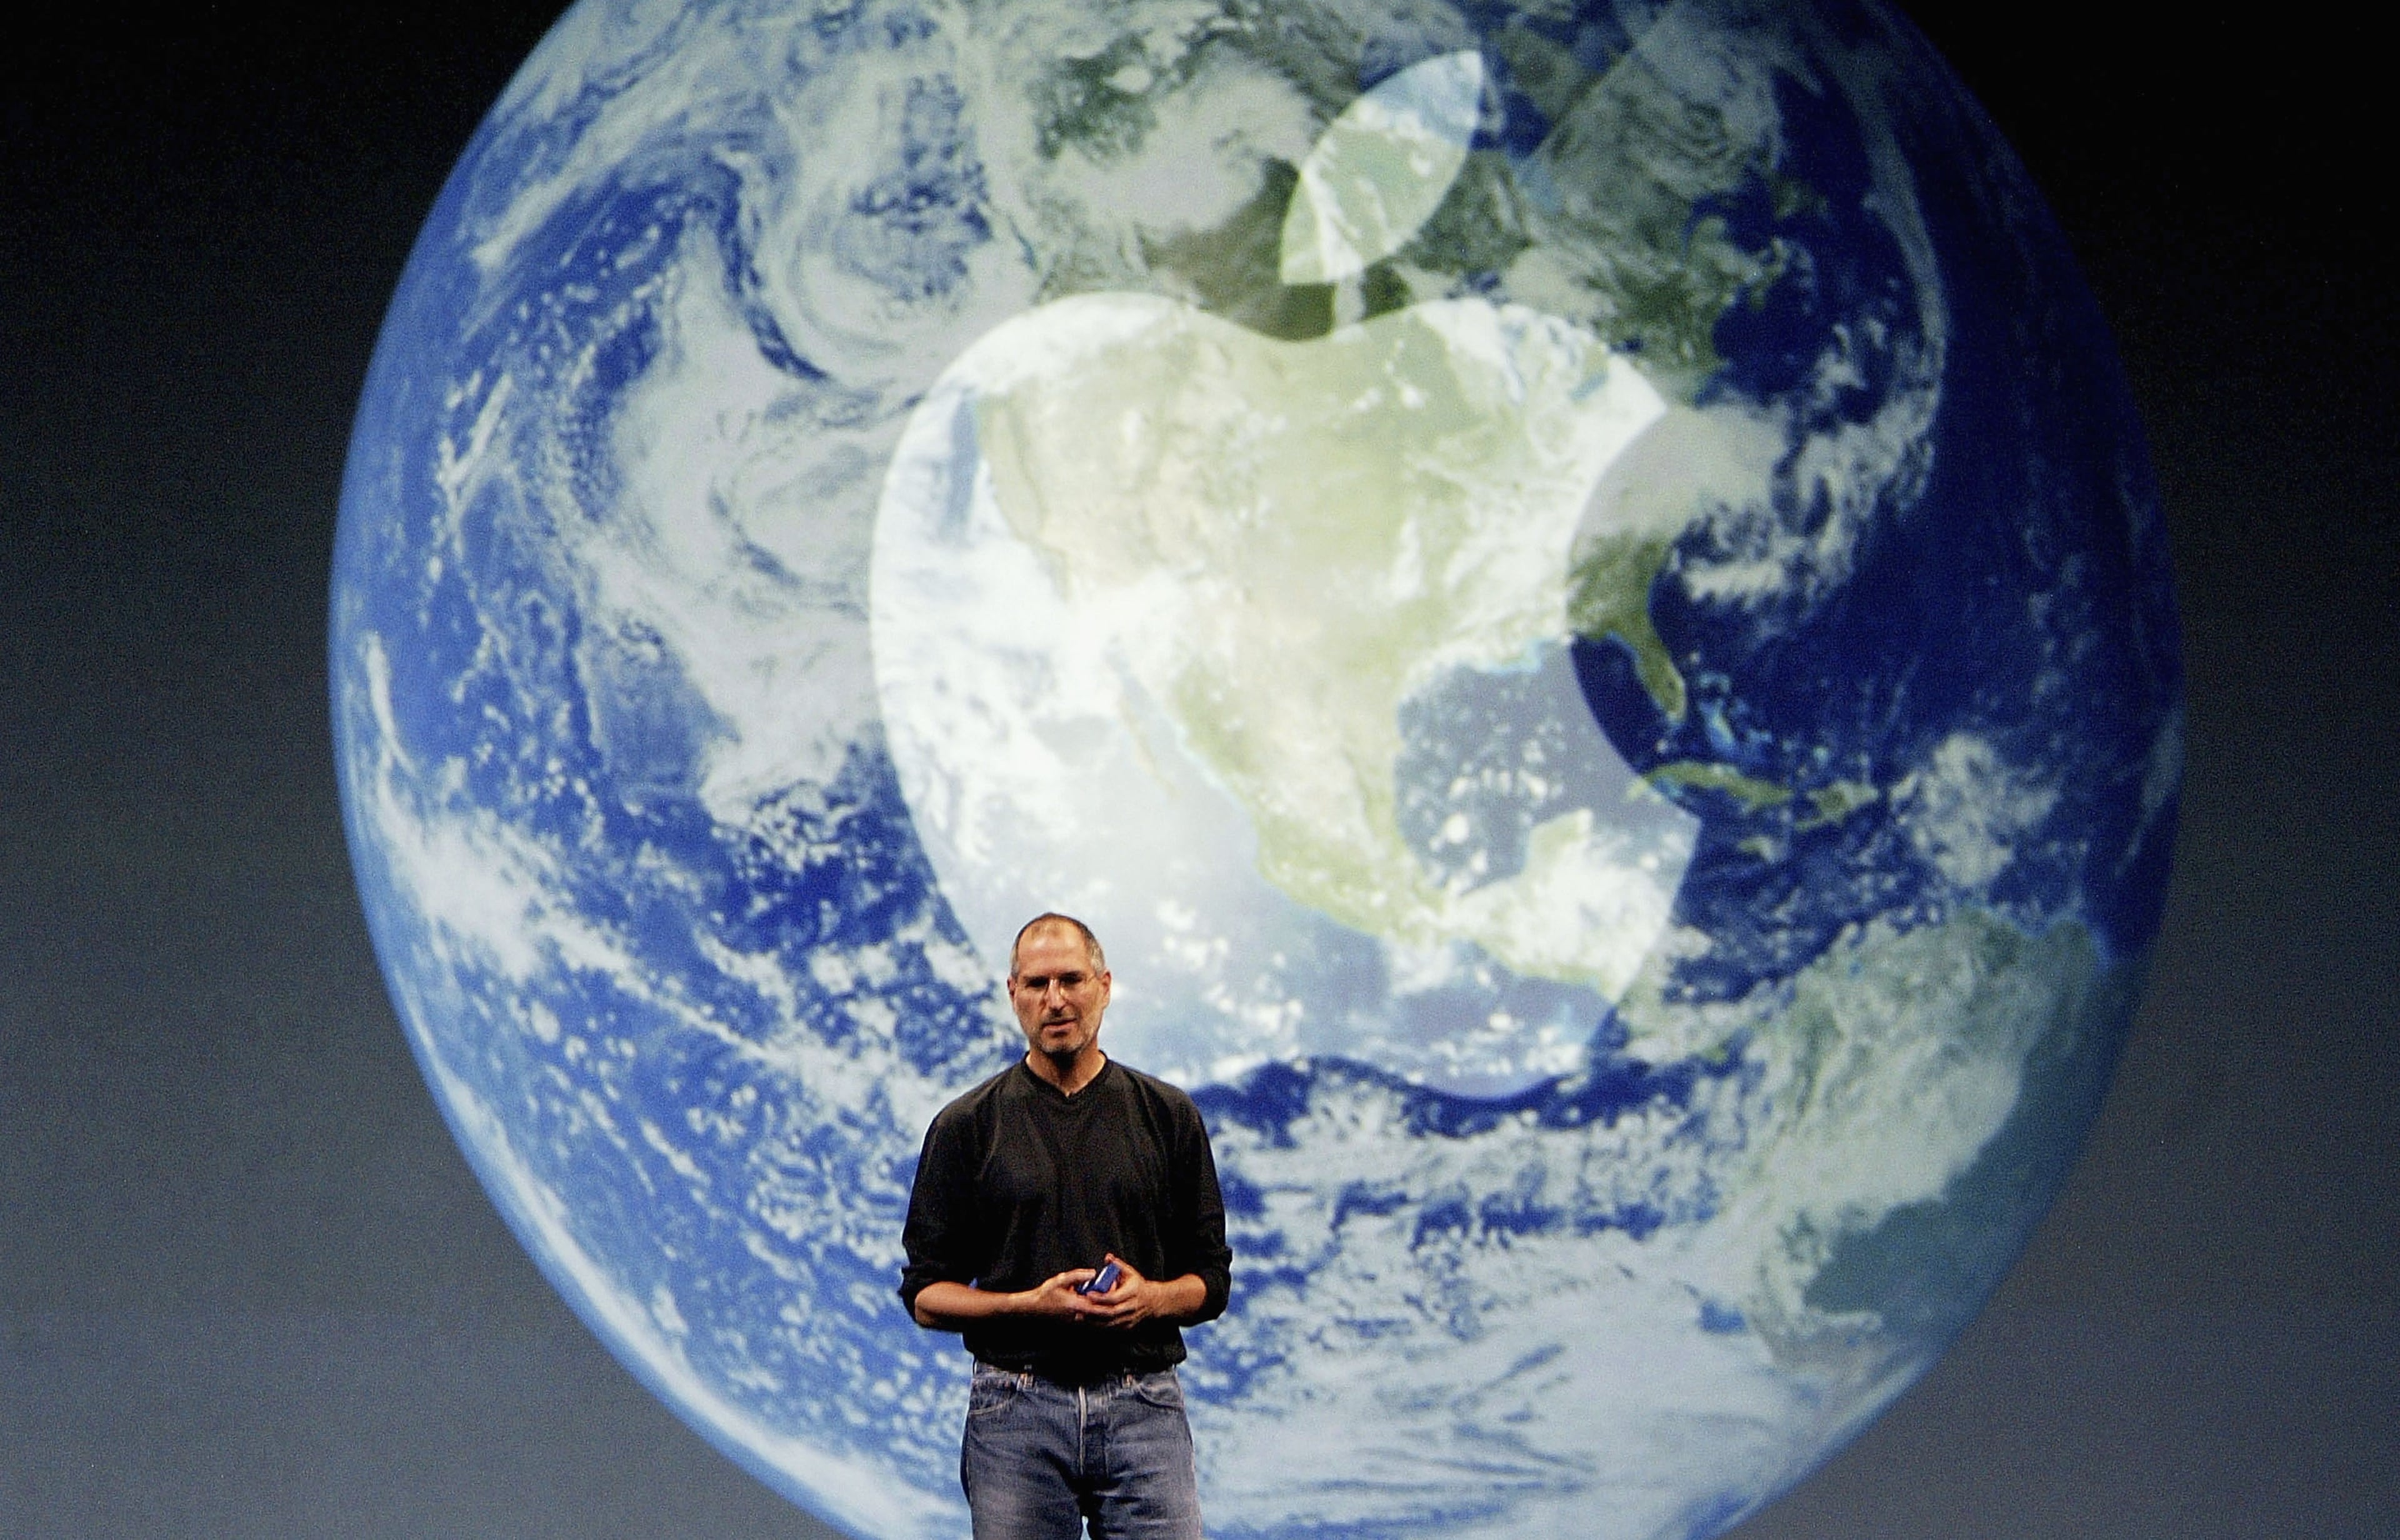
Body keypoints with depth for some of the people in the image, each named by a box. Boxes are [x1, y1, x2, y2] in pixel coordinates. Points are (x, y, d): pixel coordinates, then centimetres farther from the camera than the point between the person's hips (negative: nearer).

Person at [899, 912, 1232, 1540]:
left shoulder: (1168, 1116, 8)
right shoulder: (967, 1127, 4)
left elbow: (1211, 1280, 11)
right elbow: (926, 1295, 4)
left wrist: (1151, 1297, -11)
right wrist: (1031, 1304, -13)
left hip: (1143, 1405, 1)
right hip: (1017, 1410, -1)